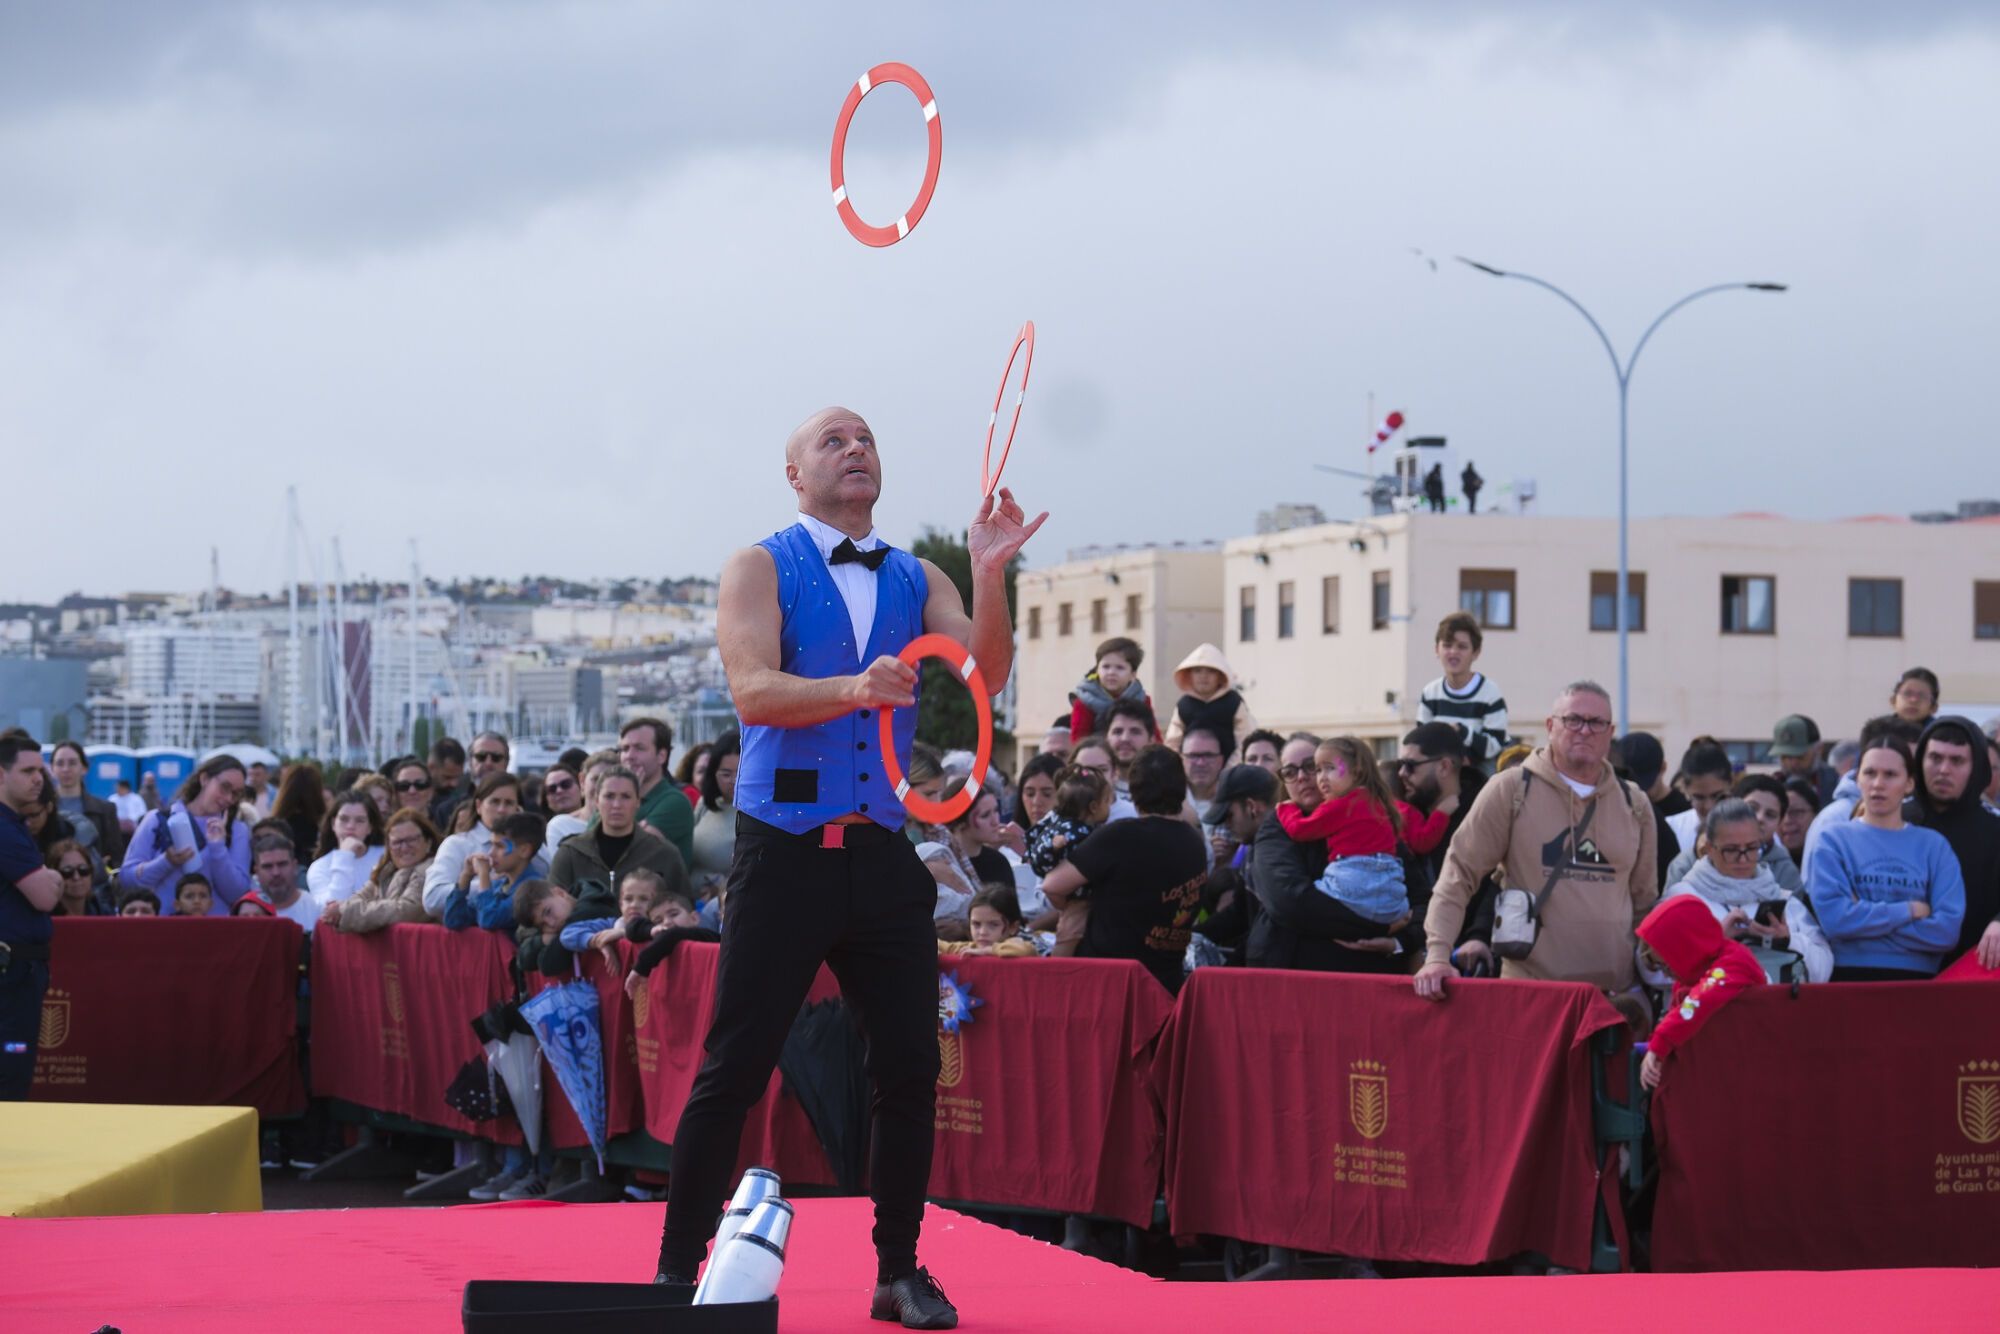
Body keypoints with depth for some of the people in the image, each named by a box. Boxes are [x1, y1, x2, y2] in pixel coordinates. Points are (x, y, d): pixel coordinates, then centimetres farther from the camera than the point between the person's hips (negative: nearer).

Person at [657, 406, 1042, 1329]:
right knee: (734, 1068, -4)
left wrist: (989, 572, -18)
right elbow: (753, 692, -14)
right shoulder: (760, 568, 1)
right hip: (785, 850, -4)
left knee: (909, 1066, 2)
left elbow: (989, 672, -2)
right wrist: (851, 689, -32)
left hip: (884, 853, 4)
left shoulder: (915, 582, 13)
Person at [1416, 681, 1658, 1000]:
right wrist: (1437, 955, -12)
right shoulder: (1510, 791, 1)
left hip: (1615, 994, 3)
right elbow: (1459, 874, -2)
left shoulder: (1634, 805, 13)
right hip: (1527, 991, -3)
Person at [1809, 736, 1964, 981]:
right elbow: (1832, 918, -12)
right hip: (1850, 978, -1)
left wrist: (1863, 916, -8)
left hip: (1917, 980, 1)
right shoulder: (1834, 841, 3)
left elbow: (1947, 930, -6)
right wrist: (1909, 911, -7)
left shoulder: (1934, 845, 5)